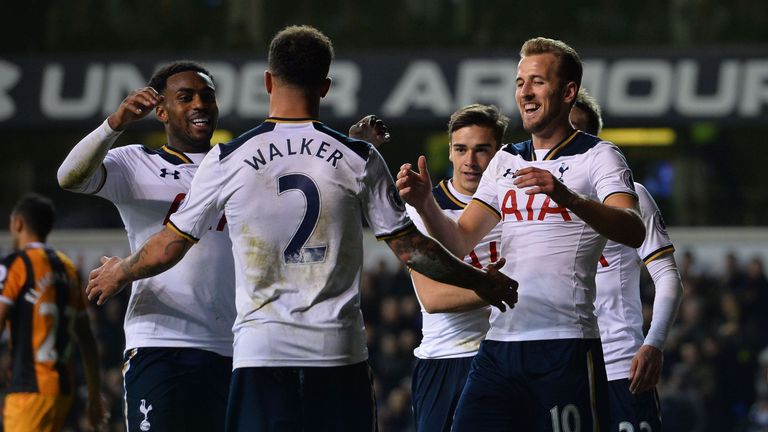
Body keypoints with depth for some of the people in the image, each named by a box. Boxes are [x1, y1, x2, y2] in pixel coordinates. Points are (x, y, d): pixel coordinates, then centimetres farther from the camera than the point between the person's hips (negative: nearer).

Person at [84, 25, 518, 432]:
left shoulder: (228, 160, 0)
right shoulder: (359, 158, 1)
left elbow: (169, 247, 9)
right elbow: (408, 247, 5)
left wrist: (119, 274, 30)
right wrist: (479, 280, 21)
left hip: (261, 352, -1)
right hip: (339, 352, 1)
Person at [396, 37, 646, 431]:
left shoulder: (597, 157, -1)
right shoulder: (506, 161, 19)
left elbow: (633, 232, -19)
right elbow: (459, 243, 16)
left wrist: (565, 196, -35)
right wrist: (425, 204, -5)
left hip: (565, 349, -6)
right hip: (500, 343, 6)